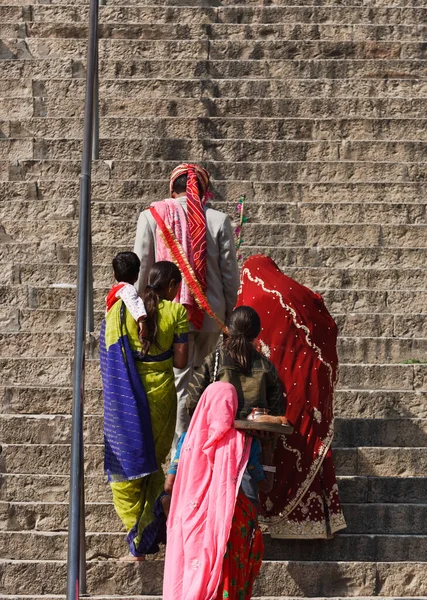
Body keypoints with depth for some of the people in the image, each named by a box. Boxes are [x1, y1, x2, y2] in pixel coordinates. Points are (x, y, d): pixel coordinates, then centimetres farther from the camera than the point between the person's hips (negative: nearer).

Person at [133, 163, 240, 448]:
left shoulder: (151, 216, -2)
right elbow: (230, 273, 1)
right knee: (196, 370, 19)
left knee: (181, 381, 7)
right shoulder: (219, 220, -2)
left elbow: (142, 268, 0)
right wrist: (229, 315, 11)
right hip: (210, 315, 1)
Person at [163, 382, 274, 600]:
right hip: (233, 522, -1)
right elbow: (266, 484, 3)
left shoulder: (191, 438, -3)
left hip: (194, 519, 1)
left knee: (194, 573, 12)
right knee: (228, 576, 10)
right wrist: (268, 450, 14)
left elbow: (170, 486, 0)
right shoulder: (246, 442, -6)